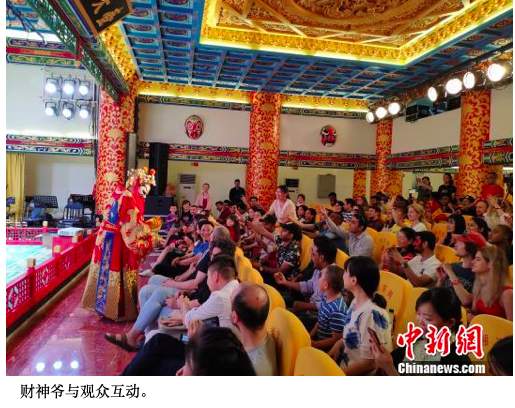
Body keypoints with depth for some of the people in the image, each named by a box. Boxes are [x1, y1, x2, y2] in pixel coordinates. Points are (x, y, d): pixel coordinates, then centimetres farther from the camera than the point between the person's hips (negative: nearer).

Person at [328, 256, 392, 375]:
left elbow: (369, 363, -21)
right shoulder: (356, 302, 0)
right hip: (346, 364, 7)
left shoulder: (371, 314, -26)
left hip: (361, 373, -7)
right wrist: (337, 346, -3)